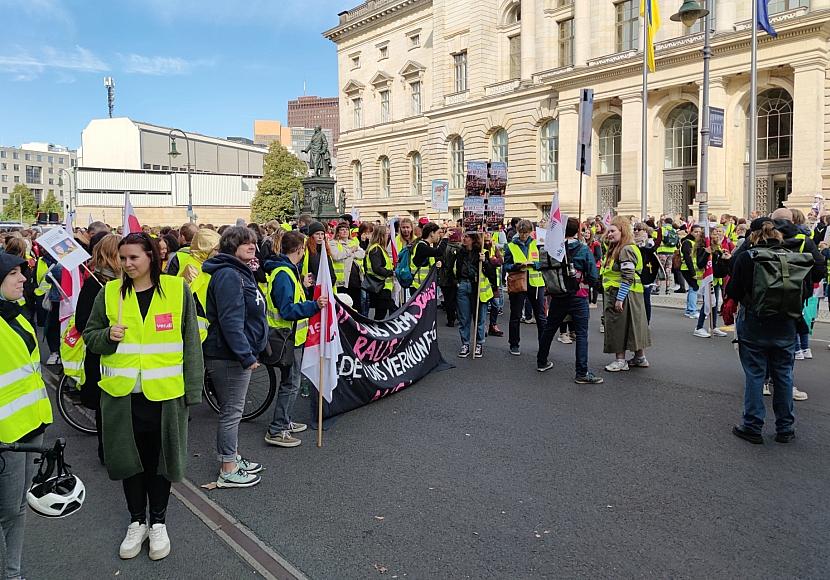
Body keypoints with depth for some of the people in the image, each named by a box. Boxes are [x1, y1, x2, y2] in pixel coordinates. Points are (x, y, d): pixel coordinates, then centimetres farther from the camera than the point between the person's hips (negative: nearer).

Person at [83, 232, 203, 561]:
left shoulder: (177, 289, -4)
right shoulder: (110, 293, 1)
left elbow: (191, 341, -1)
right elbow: (89, 336, 11)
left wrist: (193, 388, -4)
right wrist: (108, 335, -12)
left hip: (165, 393, -2)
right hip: (122, 393, 2)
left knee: (160, 458, 11)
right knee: (129, 458, 13)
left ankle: (158, 522, 31)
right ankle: (136, 522, 33)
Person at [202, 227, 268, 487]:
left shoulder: (241, 273, 15)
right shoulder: (228, 275, -20)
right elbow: (230, 321, -26)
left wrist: (250, 351, 21)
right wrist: (246, 356, -26)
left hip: (236, 355, 11)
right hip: (229, 357, -11)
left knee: (233, 410, 20)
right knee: (232, 411, 0)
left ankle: (233, 458, 34)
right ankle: (228, 472, 12)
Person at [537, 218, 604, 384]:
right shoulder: (584, 249, -9)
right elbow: (593, 277, -10)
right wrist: (585, 282, 9)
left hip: (558, 296, 4)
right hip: (579, 297, -4)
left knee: (549, 328, 18)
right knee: (582, 334, -1)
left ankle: (541, 362, 31)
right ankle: (582, 373, -5)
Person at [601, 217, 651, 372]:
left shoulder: (626, 250, -16)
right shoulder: (616, 249, 17)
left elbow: (628, 277, -22)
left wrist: (620, 298, -23)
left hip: (622, 294, -10)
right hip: (614, 293, 10)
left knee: (618, 326, -4)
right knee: (634, 325, 15)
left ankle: (620, 360, 3)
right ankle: (640, 357, 23)